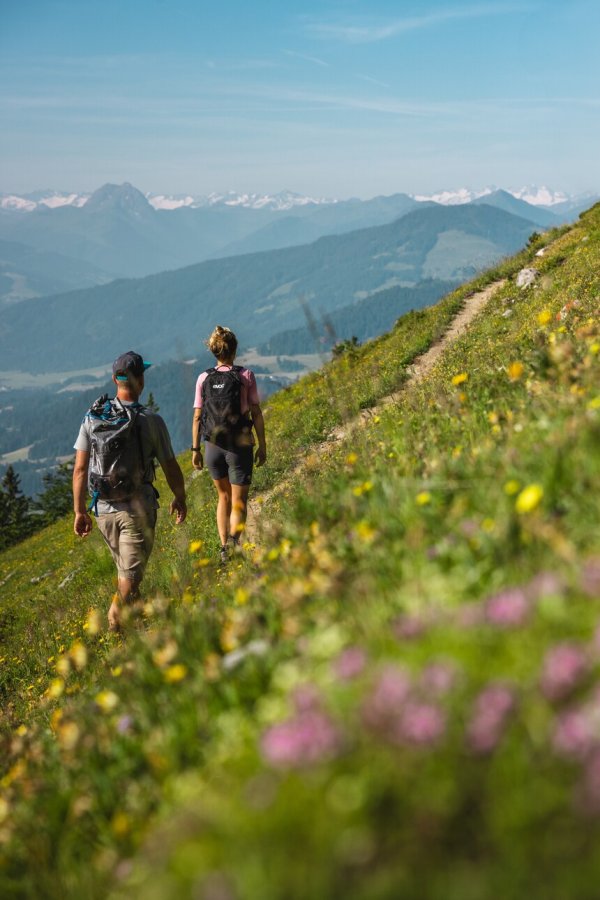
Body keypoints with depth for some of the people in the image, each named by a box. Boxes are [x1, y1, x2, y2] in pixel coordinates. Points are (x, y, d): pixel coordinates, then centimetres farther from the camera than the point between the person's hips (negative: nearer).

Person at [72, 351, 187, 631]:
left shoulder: (93, 418, -3)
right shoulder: (151, 421, -12)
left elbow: (80, 469, -3)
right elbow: (170, 467, -2)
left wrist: (80, 511, 5)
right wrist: (180, 498, 15)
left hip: (104, 508, 4)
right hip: (138, 508, -4)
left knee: (125, 568, 23)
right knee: (131, 573, 1)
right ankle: (117, 619, -15)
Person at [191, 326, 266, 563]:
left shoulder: (204, 378, 0)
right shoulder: (245, 376, -6)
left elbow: (197, 417, 1)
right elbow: (256, 413, -6)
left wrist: (195, 449, 8)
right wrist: (262, 445, 1)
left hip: (213, 446, 3)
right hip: (240, 446, -3)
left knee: (224, 496, 21)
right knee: (239, 502, 4)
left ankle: (224, 547, 14)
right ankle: (233, 543, -21)